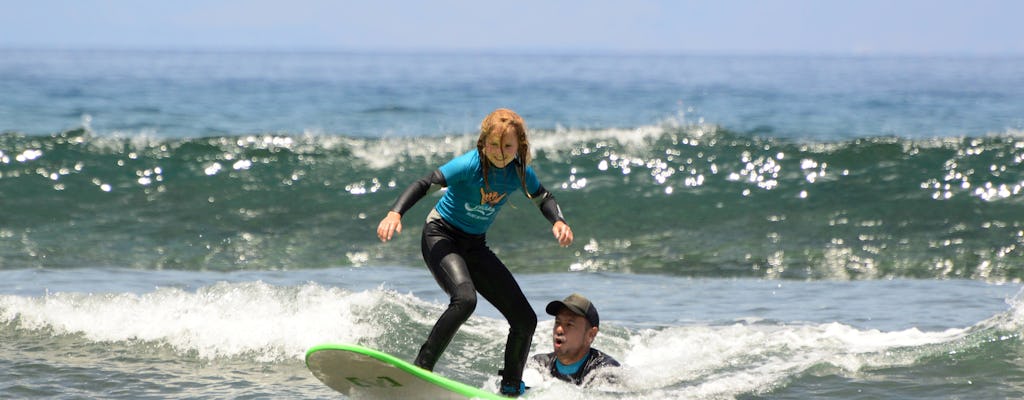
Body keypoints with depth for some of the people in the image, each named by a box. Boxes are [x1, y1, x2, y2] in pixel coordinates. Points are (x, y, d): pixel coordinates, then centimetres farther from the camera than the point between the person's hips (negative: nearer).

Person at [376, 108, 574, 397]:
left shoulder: (521, 173, -6)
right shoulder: (470, 165, -22)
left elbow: (544, 199, 12)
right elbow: (424, 185, -29)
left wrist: (558, 222, -9)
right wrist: (395, 213, -45)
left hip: (475, 246, 6)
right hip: (441, 237, -6)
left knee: (525, 320, 1)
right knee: (465, 299, -36)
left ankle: (511, 389, 22)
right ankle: (420, 370, -32)